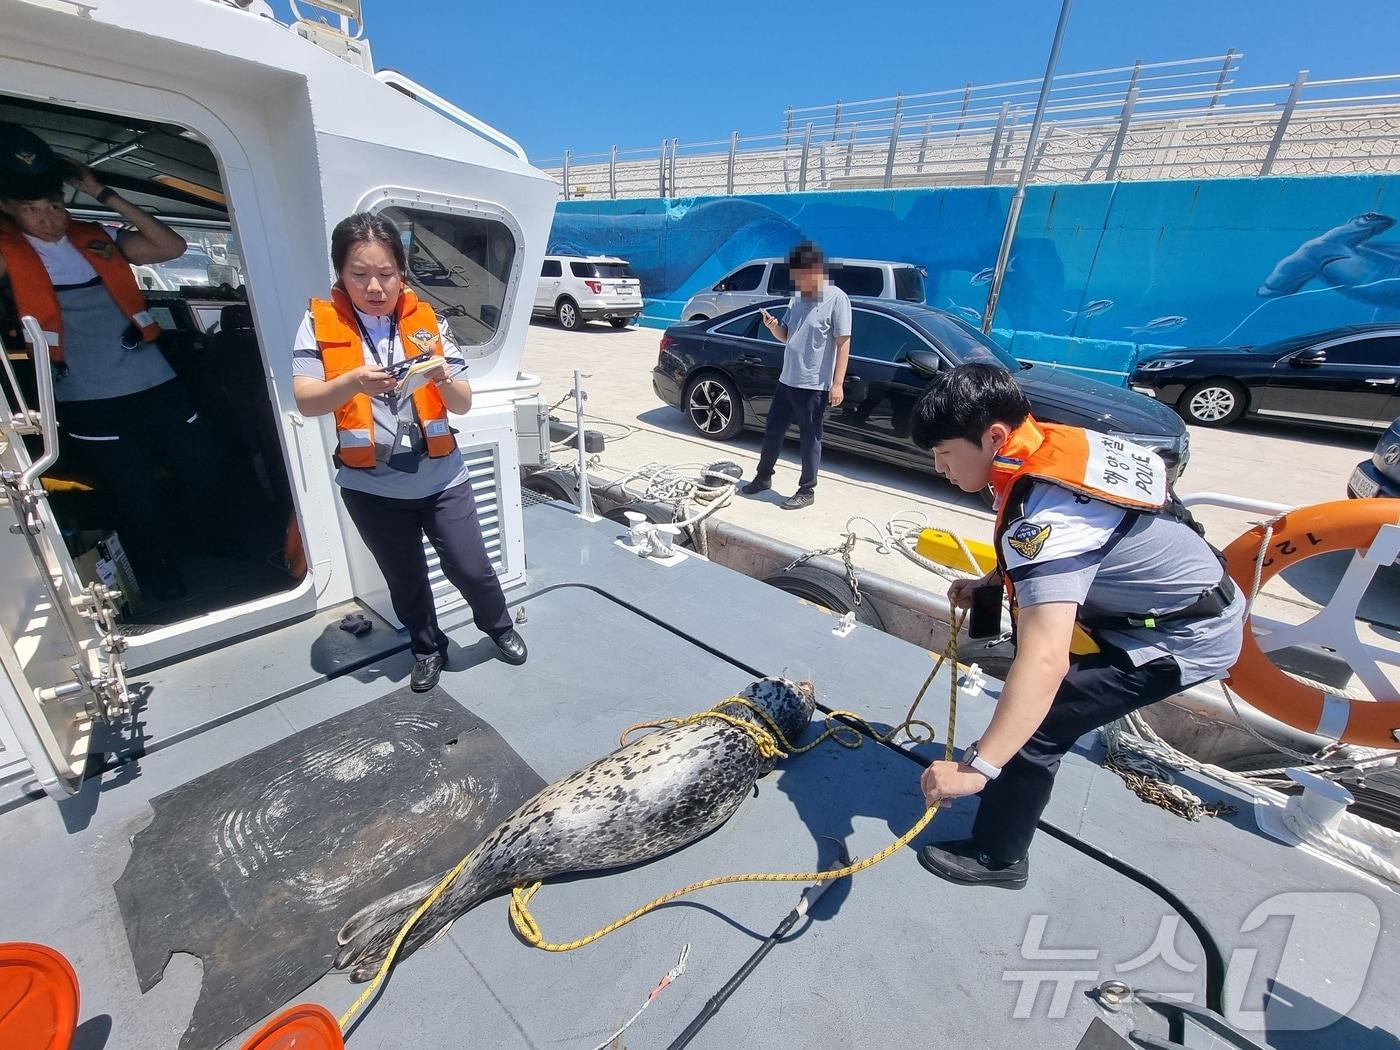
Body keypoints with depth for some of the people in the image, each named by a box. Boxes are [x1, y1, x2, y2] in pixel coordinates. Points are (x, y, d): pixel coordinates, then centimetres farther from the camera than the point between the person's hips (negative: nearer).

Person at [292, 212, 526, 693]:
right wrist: (353, 382, -31)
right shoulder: (320, 323, -3)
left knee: (471, 567, 5)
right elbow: (305, 402, -12)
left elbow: (463, 405, -4)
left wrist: (443, 377, -26)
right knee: (405, 579, 15)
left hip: (441, 478, 0)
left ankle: (500, 627, 35)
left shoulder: (426, 320, -2)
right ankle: (428, 648, 40)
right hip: (371, 487, 1)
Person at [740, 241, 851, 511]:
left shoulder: (836, 298, -10)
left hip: (814, 386, -7)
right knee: (772, 431, 15)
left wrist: (837, 383, -19)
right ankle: (763, 478, 32)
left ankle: (807, 490, 16)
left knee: (809, 440, 3)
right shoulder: (797, 298, 12)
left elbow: (843, 343, -13)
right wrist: (773, 327, -3)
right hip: (786, 380, 7)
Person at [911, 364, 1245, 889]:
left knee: (1036, 725, -8)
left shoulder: (1046, 512, -37)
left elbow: (1045, 661, -46)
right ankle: (1005, 752, 47)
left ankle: (996, 858, 12)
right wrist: (988, 583, -1)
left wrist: (978, 766, -47)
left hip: (1185, 636, -9)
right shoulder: (1050, 444, -9)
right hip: (1173, 596, 9)